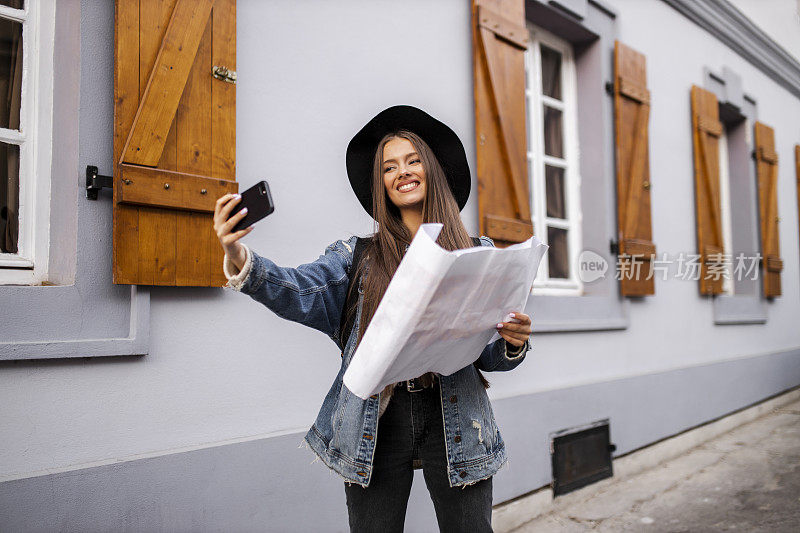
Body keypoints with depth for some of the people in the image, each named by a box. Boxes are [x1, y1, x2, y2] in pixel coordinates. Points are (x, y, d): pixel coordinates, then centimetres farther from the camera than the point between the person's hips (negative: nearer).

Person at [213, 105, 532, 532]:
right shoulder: (359, 254, 8)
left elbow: (489, 354, 7)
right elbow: (302, 291, -9)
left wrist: (514, 341, -16)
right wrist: (241, 261, -27)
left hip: (454, 421, 0)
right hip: (375, 421, 0)